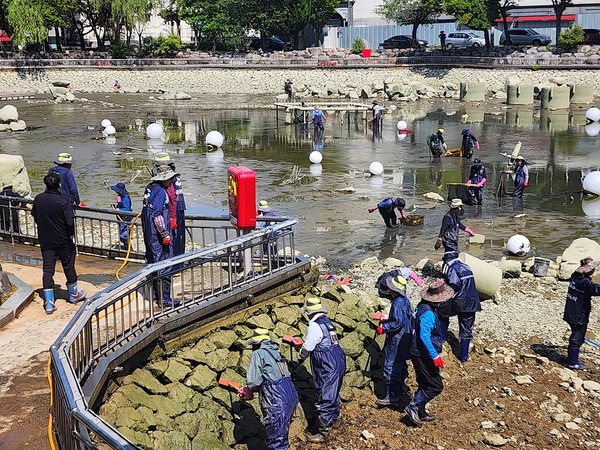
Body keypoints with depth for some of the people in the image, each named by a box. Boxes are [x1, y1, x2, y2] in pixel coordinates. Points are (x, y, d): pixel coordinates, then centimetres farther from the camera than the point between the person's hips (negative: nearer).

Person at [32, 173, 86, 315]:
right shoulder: (63, 201, -20)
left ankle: (49, 303, 3)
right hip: (63, 241, -3)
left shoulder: (38, 199, -5)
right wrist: (71, 234, -4)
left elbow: (35, 218, 8)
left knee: (47, 270, 6)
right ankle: (74, 295, 32)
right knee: (69, 267, 15)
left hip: (45, 241, 3)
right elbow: (70, 223, -24)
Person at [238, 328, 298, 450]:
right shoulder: (276, 353, 22)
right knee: (282, 435, 22)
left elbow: (253, 380, -13)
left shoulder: (258, 354, -5)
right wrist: (249, 390, 22)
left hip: (277, 401, -9)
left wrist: (250, 391, 9)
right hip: (292, 396, 9)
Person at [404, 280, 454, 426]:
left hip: (418, 353, 10)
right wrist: (435, 356, -26)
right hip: (423, 355, -10)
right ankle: (413, 407, 1)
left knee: (424, 384, 19)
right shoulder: (428, 314, -25)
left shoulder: (423, 306, 6)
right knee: (436, 386, -3)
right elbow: (424, 337, -28)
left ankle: (420, 413, 29)